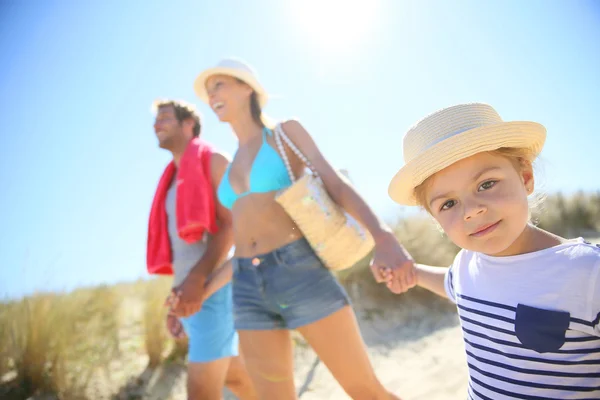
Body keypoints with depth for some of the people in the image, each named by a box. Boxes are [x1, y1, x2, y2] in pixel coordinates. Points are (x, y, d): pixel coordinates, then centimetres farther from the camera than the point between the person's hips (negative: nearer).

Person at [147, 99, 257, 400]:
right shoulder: (173, 179, 22)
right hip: (189, 293, 8)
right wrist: (176, 301, 16)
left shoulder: (212, 161, 0)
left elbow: (231, 225, -13)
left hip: (212, 287, -8)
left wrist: (197, 279, -24)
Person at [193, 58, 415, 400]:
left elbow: (337, 185, -8)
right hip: (249, 289, 6)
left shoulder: (287, 132, 6)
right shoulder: (232, 166, 20)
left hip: (301, 273, -5)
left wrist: (384, 238, -25)